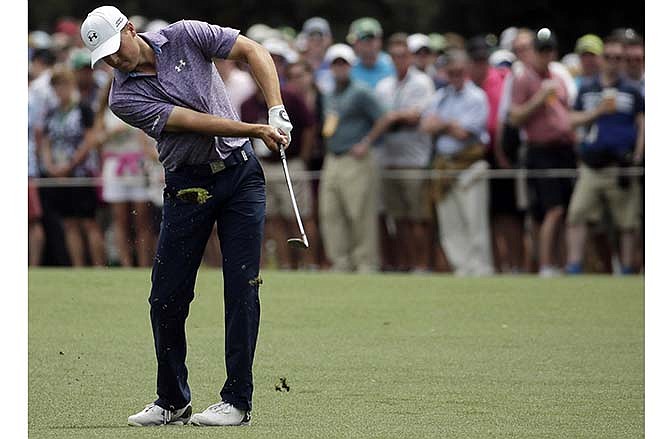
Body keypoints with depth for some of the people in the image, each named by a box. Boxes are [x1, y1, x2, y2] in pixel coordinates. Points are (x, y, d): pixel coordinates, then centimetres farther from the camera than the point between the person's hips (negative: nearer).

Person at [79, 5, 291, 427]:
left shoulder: (186, 36, -3)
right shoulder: (124, 97, -8)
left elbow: (254, 51, -5)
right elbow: (193, 122, -17)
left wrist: (277, 112, -18)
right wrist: (258, 130, -23)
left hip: (240, 172, 0)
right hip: (188, 184, 0)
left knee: (242, 286, -6)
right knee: (167, 296, -1)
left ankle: (238, 401, -3)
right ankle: (172, 402, 14)